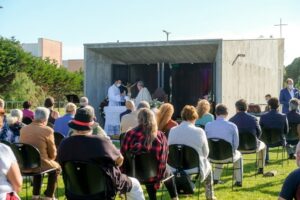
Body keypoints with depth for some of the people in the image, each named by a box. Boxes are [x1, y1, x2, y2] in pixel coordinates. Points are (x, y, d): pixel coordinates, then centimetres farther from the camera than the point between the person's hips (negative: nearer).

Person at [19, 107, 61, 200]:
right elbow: (52, 153, -5)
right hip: (41, 164, -5)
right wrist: (50, 159, 18)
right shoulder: (48, 130, -14)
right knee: (56, 167, 26)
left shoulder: (23, 129, 1)